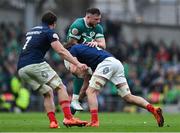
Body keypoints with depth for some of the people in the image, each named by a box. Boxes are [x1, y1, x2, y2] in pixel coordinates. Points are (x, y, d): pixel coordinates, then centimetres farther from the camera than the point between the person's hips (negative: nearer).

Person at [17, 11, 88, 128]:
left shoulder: (32, 31, 27)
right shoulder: (49, 32, 4)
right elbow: (61, 51, -8)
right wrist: (77, 64, -11)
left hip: (21, 69, 7)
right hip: (35, 64, -7)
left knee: (48, 93, 17)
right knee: (61, 87, -4)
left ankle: (53, 122, 3)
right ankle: (68, 118, -19)